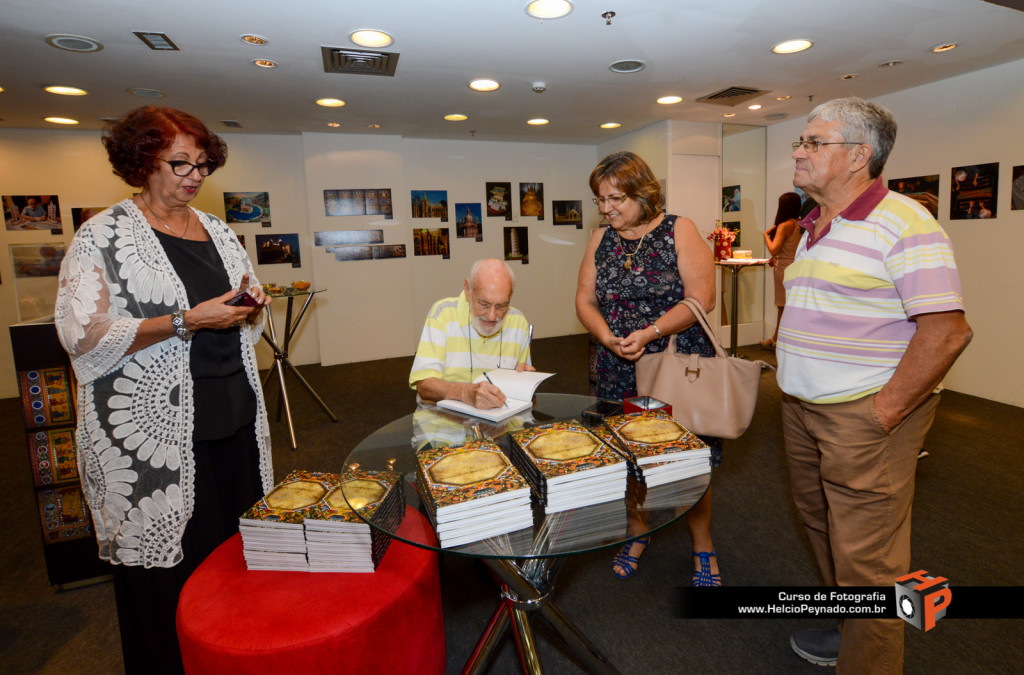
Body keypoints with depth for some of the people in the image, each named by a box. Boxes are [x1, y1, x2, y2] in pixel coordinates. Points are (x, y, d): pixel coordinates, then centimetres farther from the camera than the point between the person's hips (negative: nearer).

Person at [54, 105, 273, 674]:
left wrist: (251, 305, -1)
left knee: (237, 543, 12)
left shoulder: (217, 231, 14)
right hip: (153, 428, -5)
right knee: (168, 562, 2)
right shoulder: (103, 237, -3)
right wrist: (189, 321, -19)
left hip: (233, 414, 5)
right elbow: (84, 335, -12)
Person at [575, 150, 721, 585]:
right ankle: (638, 534, 36)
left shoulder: (679, 232, -4)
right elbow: (585, 300, 6)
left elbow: (701, 298, -12)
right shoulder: (601, 240, 8)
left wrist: (649, 332, -22)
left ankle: (703, 547, 29)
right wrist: (608, 338, -12)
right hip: (618, 373, 4)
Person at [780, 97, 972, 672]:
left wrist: (882, 412, -19)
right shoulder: (814, 229, 13)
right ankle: (844, 628, 43)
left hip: (865, 417, -8)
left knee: (866, 562, 3)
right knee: (823, 529, 22)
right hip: (801, 409, 9)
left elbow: (947, 331, -20)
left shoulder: (903, 223, -14)